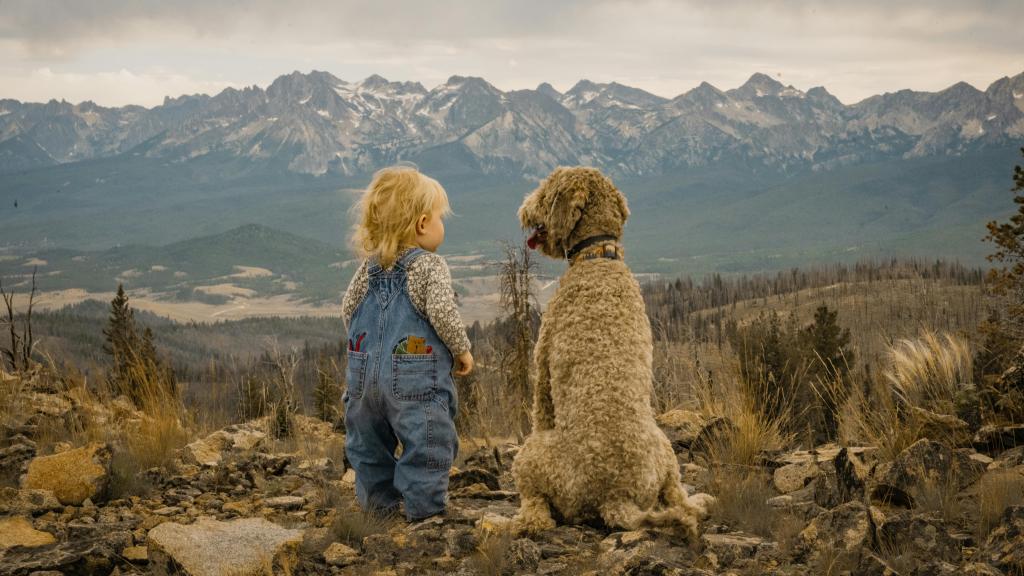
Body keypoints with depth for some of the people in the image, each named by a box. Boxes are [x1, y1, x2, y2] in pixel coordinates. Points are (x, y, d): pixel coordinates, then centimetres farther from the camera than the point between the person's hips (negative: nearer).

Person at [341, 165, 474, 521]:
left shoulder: (369, 267, 8)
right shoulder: (429, 266, -10)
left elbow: (348, 308, 11)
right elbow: (442, 314, -18)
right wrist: (462, 350, -4)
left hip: (366, 371, 7)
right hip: (416, 380, -6)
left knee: (370, 441, 17)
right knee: (427, 443, 0)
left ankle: (377, 500, 25)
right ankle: (425, 505, 0)